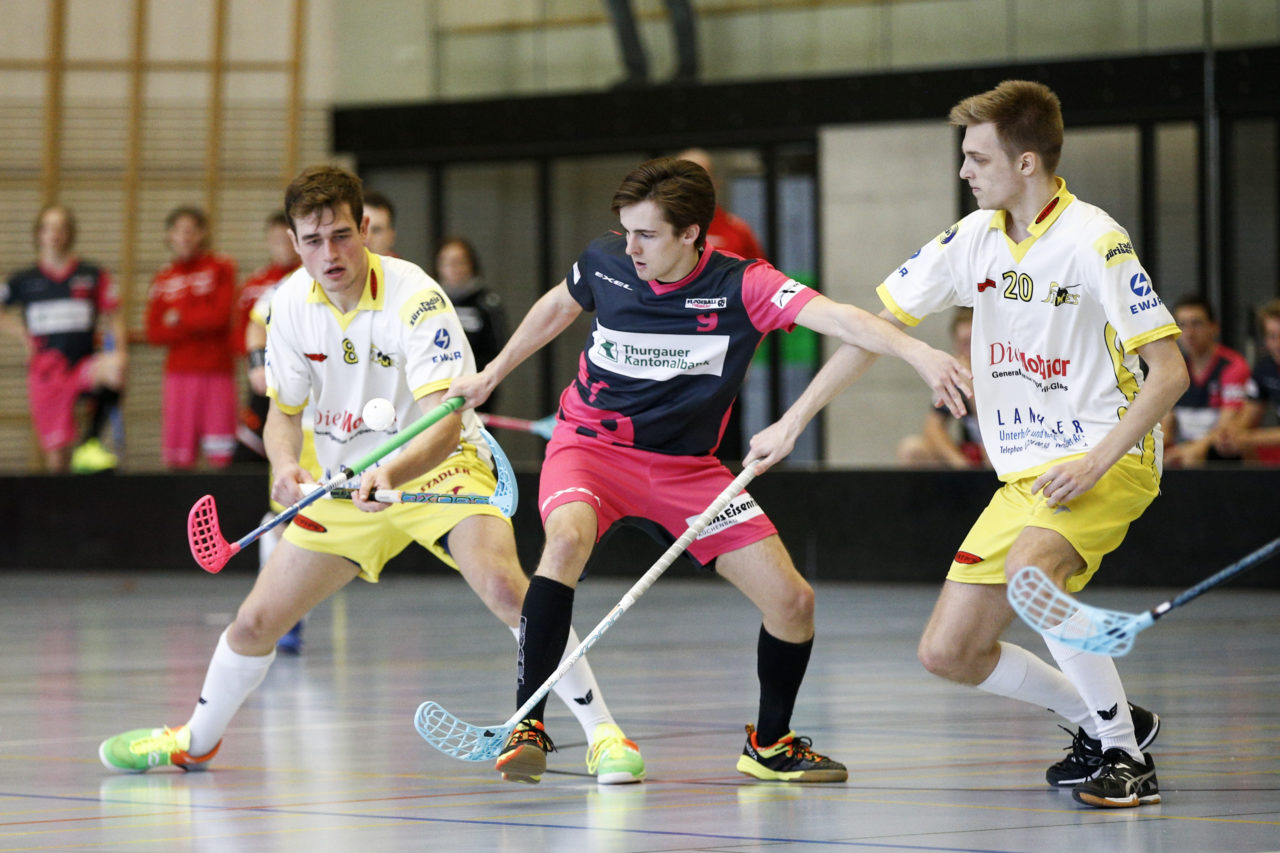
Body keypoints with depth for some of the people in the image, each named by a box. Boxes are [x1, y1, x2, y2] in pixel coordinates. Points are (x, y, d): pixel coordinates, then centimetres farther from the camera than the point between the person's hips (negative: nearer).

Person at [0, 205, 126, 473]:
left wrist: (119, 350, -8)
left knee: (113, 368, -36)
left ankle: (90, 444, -26)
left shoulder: (93, 275, 7)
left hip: (85, 367, -1)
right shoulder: (25, 281, 8)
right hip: (46, 371, 1)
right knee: (57, 459, -4)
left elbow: (114, 317, 9)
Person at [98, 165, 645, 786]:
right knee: (255, 622, 4)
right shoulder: (291, 303, -9)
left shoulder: (415, 300, -26)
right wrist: (286, 466, -19)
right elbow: (284, 409, 3)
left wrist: (392, 473, -53)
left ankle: (602, 734, -22)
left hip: (438, 468, -5)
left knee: (503, 587, -32)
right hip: (344, 482, 5)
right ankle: (196, 740, 33)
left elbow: (445, 424, -34)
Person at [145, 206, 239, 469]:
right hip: (179, 373, 2)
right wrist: (198, 325, -7)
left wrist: (180, 319, 1)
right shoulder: (164, 279, 13)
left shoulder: (221, 268, 5)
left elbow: (221, 314, -6)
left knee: (220, 457, -8)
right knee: (177, 459, -3)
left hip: (217, 371, -2)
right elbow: (155, 333, 5)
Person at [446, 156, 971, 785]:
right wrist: (491, 374, 24)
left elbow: (836, 317, -35)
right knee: (567, 539, -35)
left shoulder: (741, 287, -18)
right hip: (592, 443, -1)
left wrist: (918, 353, -51)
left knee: (792, 600, -6)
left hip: (686, 467, 1)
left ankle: (770, 744, 20)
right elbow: (558, 306, 14)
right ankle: (527, 725, -27)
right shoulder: (604, 261, -10)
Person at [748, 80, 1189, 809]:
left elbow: (1170, 371, -16)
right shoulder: (975, 239, 4)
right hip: (1025, 474, 7)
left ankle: (1127, 755, -22)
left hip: (1108, 457, -7)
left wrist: (1096, 463, -24)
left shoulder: (1094, 242, -15)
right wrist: (793, 422, 8)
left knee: (1030, 569, -36)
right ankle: (1107, 721, 20)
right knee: (948, 652, 1)